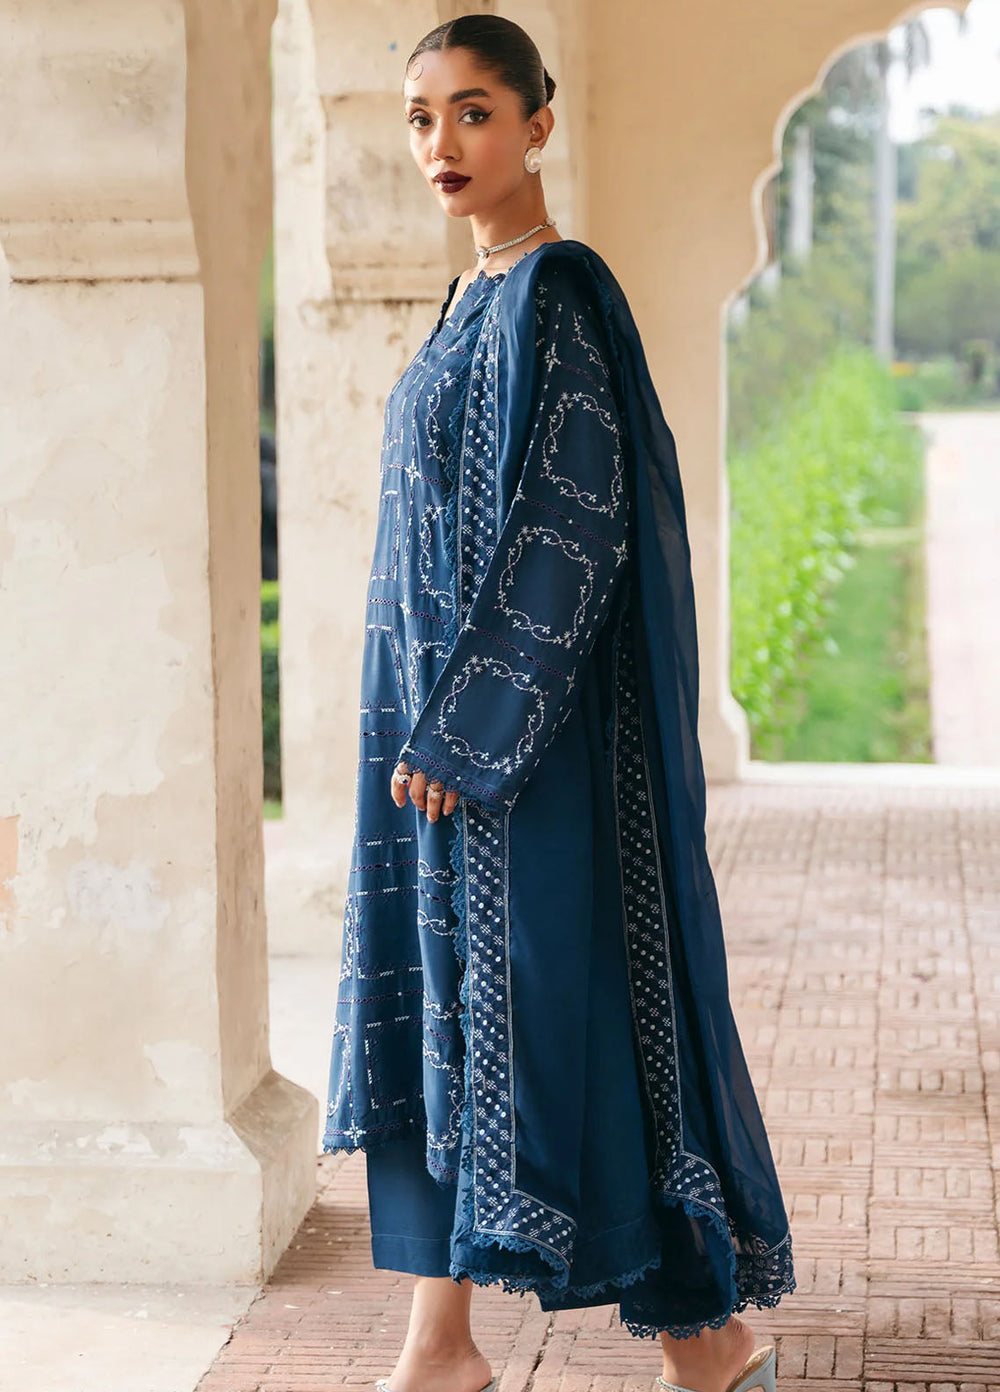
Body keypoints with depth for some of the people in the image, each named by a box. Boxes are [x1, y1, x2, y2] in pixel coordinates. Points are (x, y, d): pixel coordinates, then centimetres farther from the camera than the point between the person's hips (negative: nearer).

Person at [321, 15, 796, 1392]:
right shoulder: (477, 299, 15)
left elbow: (568, 526, -19)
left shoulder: (554, 292, -13)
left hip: (527, 723, -9)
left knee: (551, 996, -4)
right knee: (439, 1007, 10)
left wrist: (466, 725, -21)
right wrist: (431, 722, 17)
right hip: (447, 712, 9)